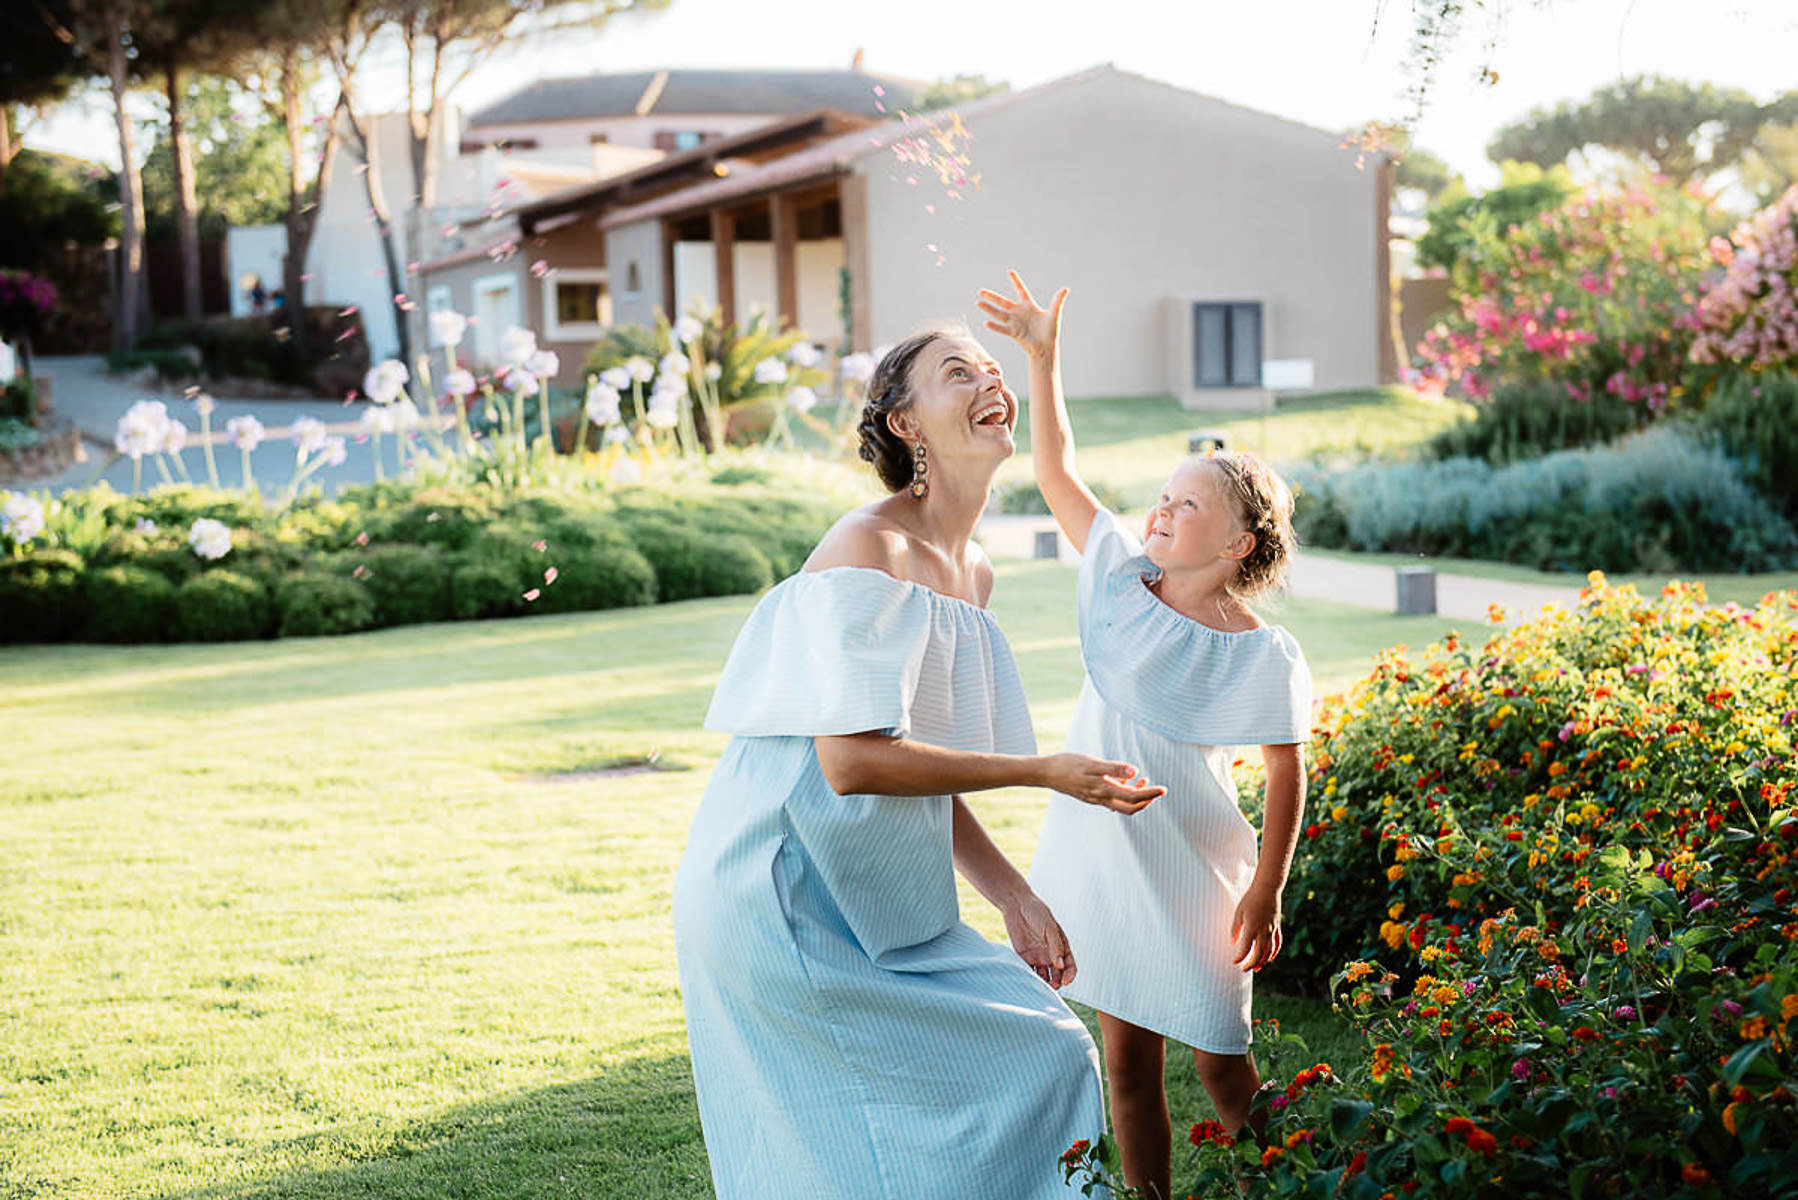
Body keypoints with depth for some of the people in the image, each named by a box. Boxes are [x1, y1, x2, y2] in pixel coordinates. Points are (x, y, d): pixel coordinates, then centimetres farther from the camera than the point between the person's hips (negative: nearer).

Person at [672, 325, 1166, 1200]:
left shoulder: (973, 572, 12)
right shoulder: (871, 549, -16)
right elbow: (854, 759, -24)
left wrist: (1015, 899, 8)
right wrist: (1045, 772, -18)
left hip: (866, 900, 9)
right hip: (790, 900, -9)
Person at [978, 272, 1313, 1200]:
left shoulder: (1261, 655, -15)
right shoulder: (1122, 576, -2)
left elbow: (1286, 774, -7)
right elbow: (1056, 473, 3)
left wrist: (1267, 894, -8)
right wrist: (1042, 360, -5)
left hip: (1188, 863, -4)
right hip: (1100, 844, 5)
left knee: (1218, 1060, 3)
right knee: (1126, 1055, 10)